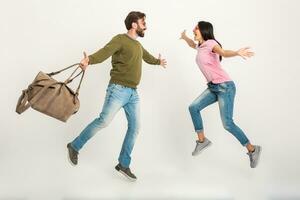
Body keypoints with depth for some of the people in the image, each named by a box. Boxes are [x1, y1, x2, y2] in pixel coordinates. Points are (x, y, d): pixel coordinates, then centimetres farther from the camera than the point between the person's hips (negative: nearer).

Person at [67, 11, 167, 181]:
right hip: (118, 90, -8)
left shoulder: (138, 45, 20)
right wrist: (89, 60, -44)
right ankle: (75, 146, 11)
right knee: (103, 121, -12)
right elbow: (104, 52, -23)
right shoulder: (120, 39, -5)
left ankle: (124, 164, 15)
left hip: (133, 93, 8)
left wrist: (158, 61, 62)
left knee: (135, 127, 4)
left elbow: (147, 57, 42)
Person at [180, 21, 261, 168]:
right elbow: (193, 45, 39)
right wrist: (185, 37, 27)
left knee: (227, 124, -10)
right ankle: (202, 140, 15)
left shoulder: (210, 43, -13)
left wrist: (237, 53, -54)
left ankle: (252, 149, 8)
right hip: (212, 87, 8)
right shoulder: (200, 46, 11)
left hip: (224, 86, -8)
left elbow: (223, 52, -37)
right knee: (193, 107, 0)